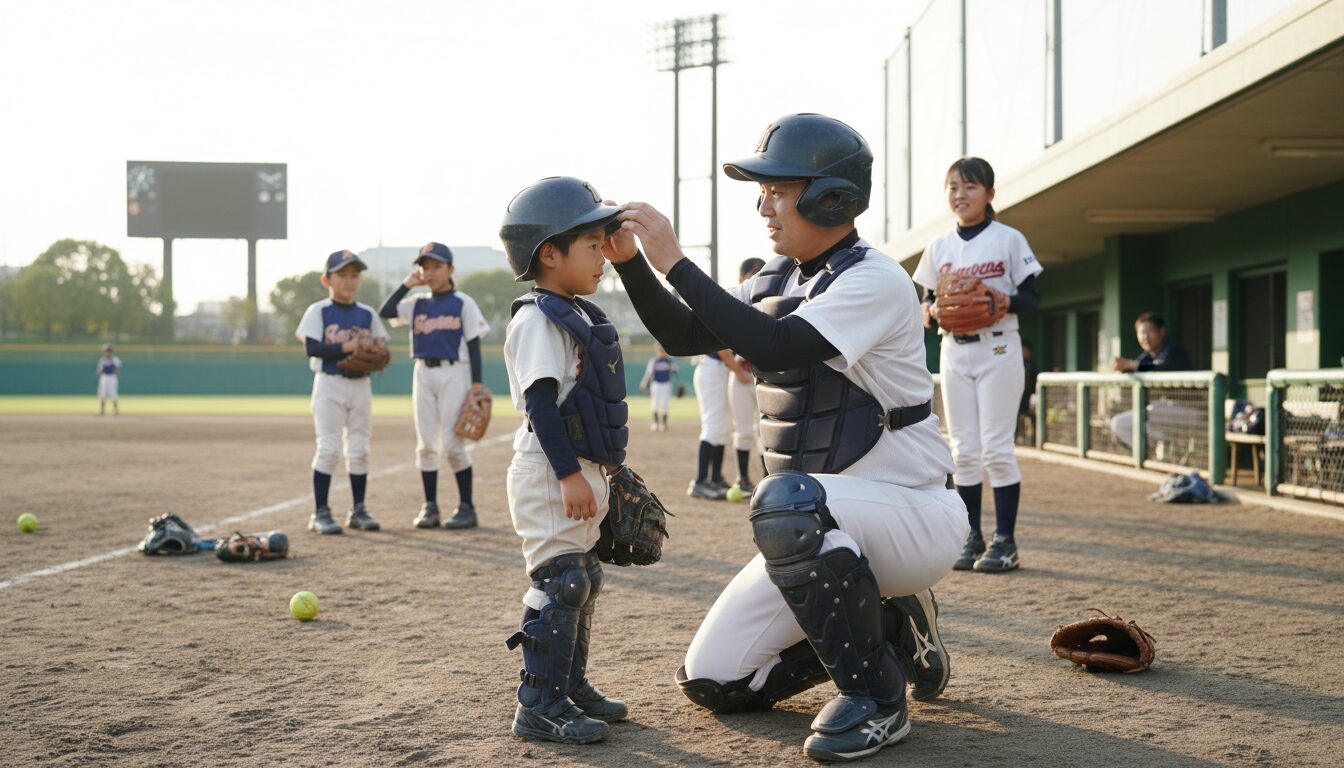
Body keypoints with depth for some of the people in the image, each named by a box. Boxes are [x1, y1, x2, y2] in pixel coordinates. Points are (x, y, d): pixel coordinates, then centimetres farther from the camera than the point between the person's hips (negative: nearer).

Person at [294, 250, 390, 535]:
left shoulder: (367, 314, 9)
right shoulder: (318, 311, -4)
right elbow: (312, 348, -15)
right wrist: (345, 347, -25)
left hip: (361, 385, 5)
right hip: (329, 384, -4)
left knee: (359, 449, 8)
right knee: (328, 448, -7)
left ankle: (358, 510, 17)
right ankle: (320, 512, 0)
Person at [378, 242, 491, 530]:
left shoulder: (463, 303, -1)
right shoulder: (417, 303, 11)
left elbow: (473, 344, -4)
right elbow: (385, 312, -1)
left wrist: (476, 384, -10)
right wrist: (407, 284, -1)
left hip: (454, 373, -5)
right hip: (423, 374, 5)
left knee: (451, 442, -7)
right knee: (426, 444, 5)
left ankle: (467, 507, 2)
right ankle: (429, 507, 12)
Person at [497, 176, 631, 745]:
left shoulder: (579, 315, 16)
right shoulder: (538, 320, -15)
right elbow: (541, 402, -22)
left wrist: (599, 469, 24)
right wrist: (569, 474, -26)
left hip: (582, 472, 10)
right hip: (549, 475, -10)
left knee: (582, 579, 16)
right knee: (561, 582, -11)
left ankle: (571, 687, 28)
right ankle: (539, 704, -5)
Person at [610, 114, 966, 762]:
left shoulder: (875, 281, -17)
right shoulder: (778, 280, 9)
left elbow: (775, 348, -30)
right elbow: (684, 336, 11)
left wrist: (675, 262, -26)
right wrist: (631, 261, -4)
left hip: (912, 517, -8)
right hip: (818, 534, 8)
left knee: (787, 501, -40)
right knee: (712, 682, 2)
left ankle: (876, 699, -20)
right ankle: (885, 626, 18)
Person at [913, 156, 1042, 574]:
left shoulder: (1008, 239, -2)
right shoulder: (939, 246, 9)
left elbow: (1031, 296, -2)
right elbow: (927, 300, 12)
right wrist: (932, 309, -10)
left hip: (998, 349, -4)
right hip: (954, 351, 4)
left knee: (996, 447, -6)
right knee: (964, 450, 5)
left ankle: (1005, 540, 0)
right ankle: (972, 537, 12)